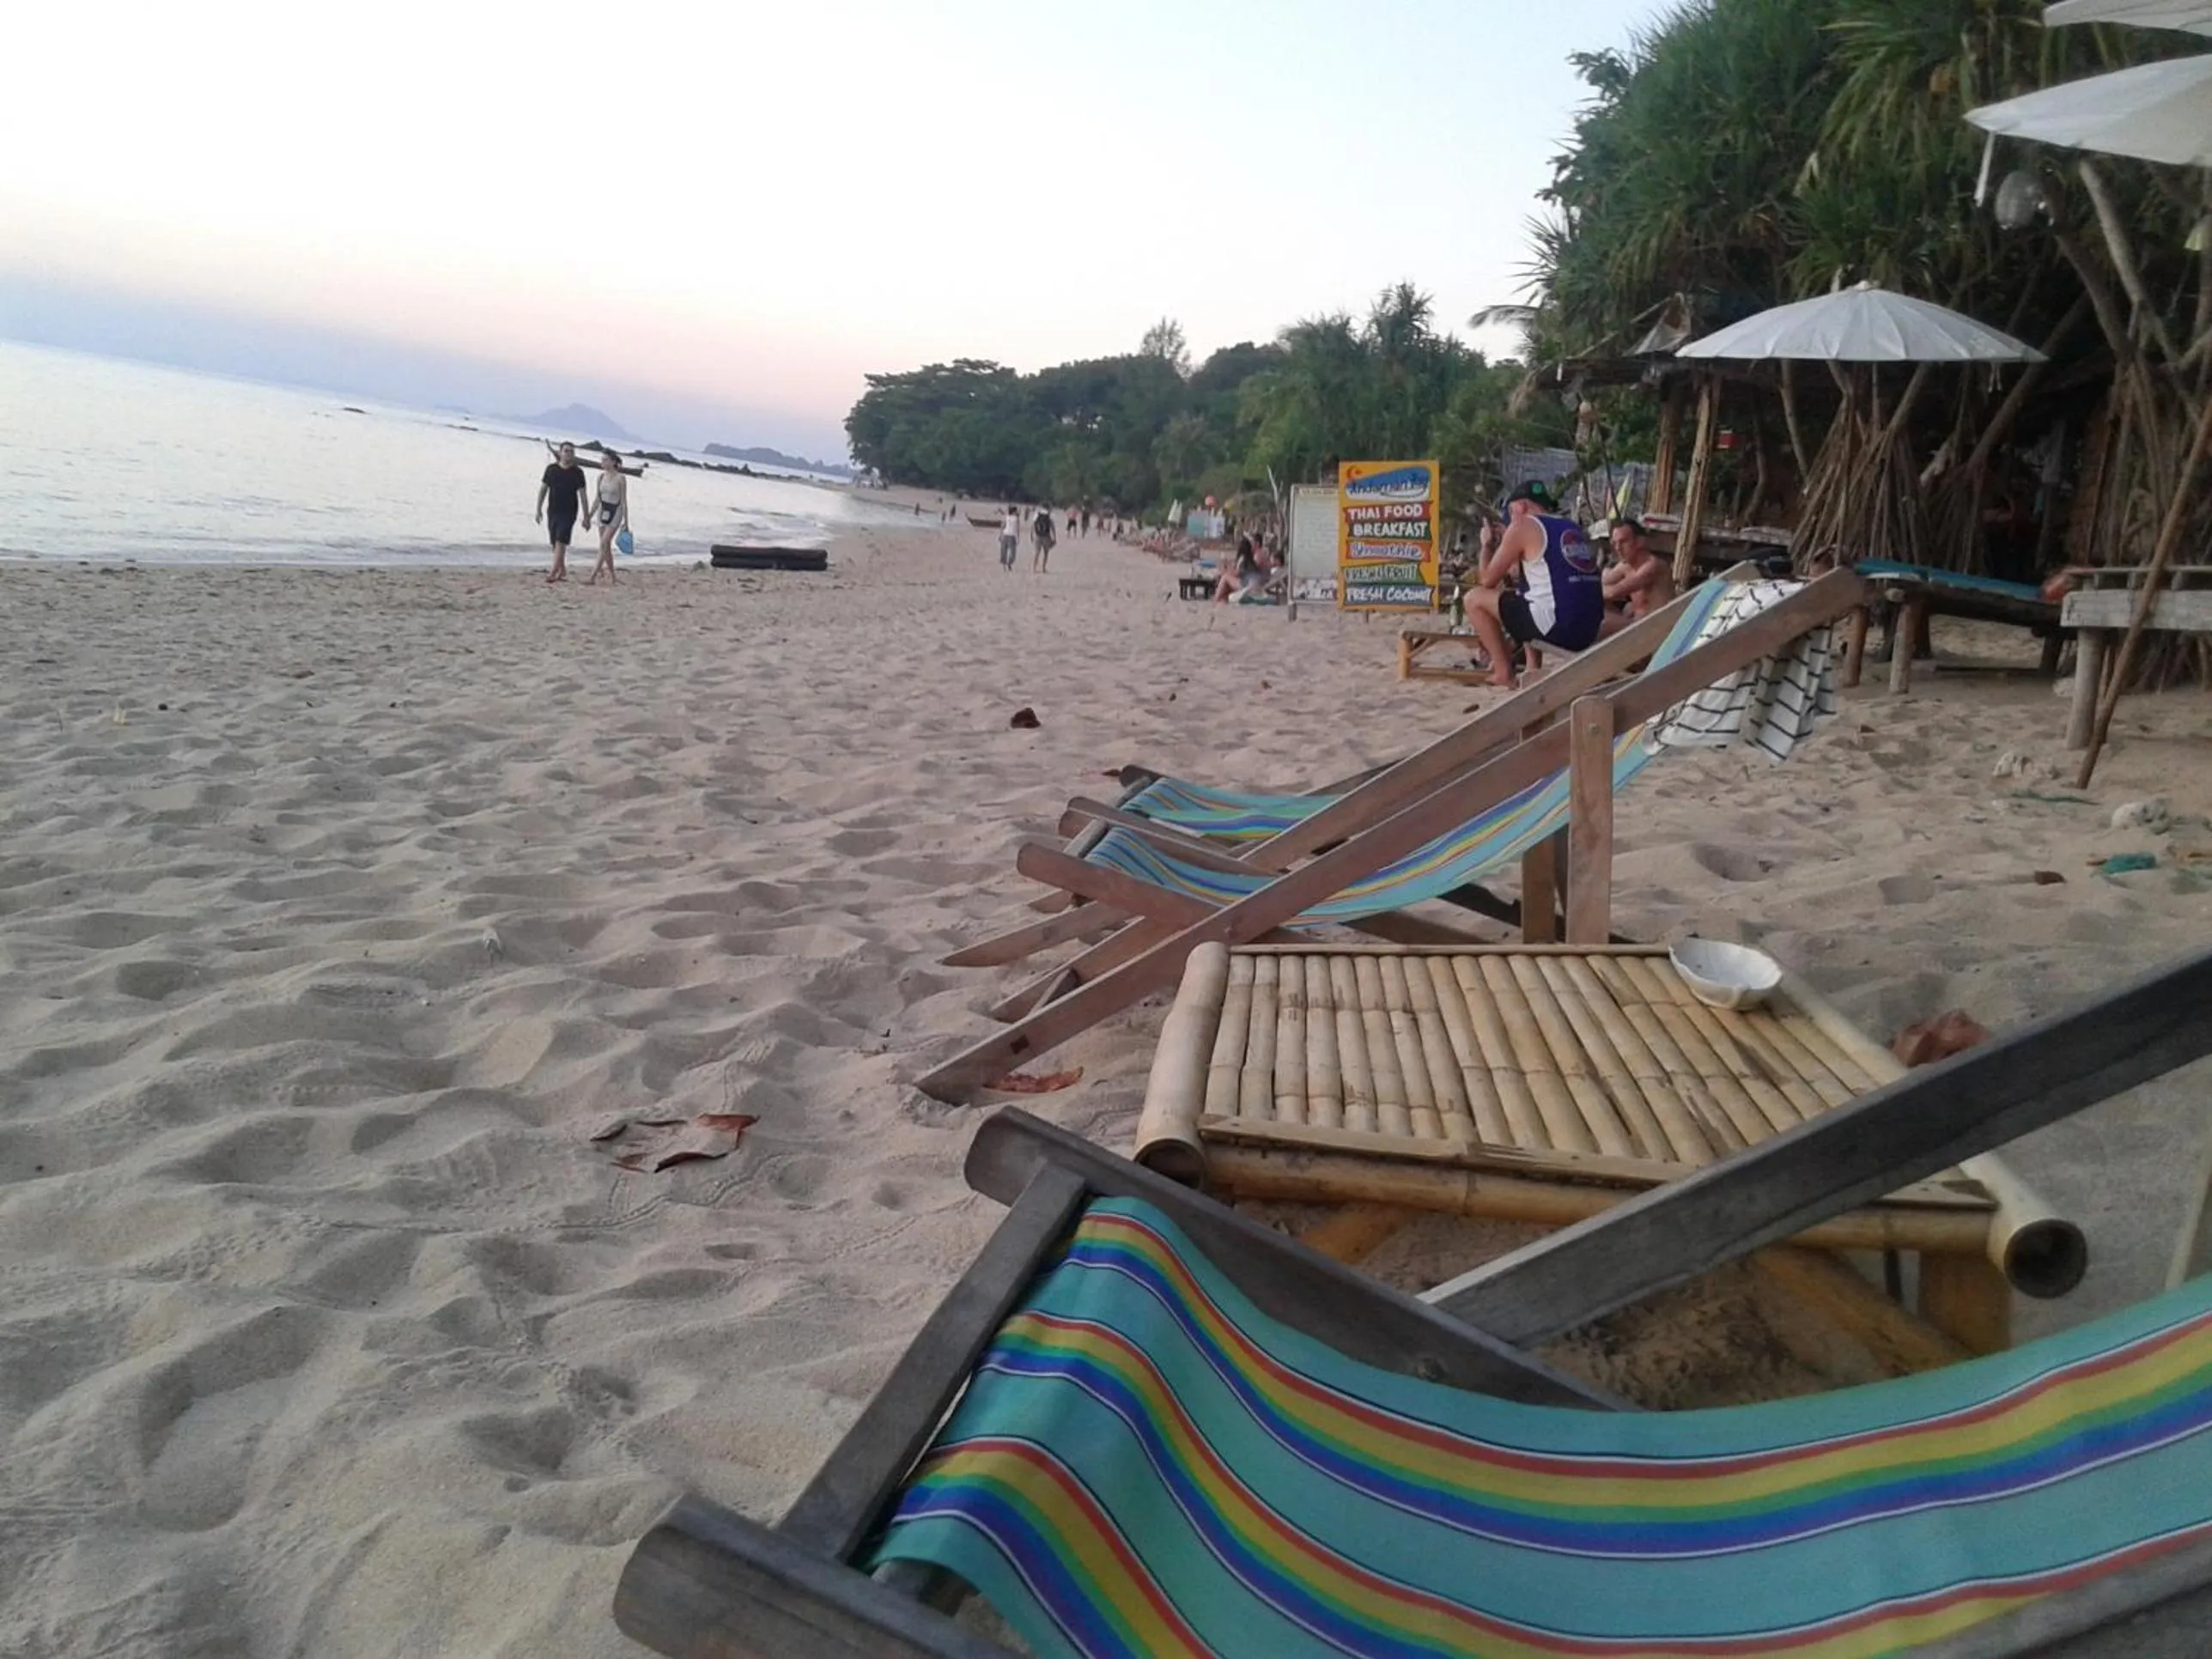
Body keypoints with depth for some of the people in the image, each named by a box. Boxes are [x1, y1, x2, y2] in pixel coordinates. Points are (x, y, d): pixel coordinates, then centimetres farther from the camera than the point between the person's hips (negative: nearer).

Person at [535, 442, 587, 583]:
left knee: (561, 542, -14)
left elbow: (582, 494, 5)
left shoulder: (577, 472, 1)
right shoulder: (551, 468, 5)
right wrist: (538, 509, 6)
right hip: (552, 511, 3)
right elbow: (543, 489, 10)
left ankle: (554, 573, -18)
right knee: (555, 544, 9)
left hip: (569, 512, -3)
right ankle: (562, 571, 22)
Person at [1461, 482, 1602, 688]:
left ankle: (1504, 672, 7)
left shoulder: (1523, 526, 0)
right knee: (1517, 600, 36)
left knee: (1474, 598, 6)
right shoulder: (1574, 529, 21)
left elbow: (1487, 581, 4)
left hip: (1556, 626, -8)